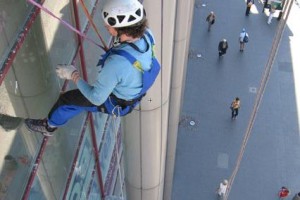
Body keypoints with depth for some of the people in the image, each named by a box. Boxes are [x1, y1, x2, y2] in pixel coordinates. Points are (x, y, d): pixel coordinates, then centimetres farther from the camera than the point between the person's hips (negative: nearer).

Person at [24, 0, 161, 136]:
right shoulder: (146, 34, -24)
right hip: (133, 90, 7)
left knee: (67, 99, 15)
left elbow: (97, 98, -29)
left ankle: (49, 125, 46)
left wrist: (73, 75, -19)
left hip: (116, 102, -7)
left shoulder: (116, 63, -46)